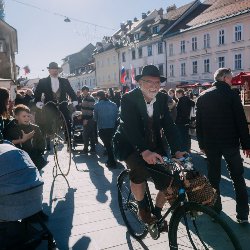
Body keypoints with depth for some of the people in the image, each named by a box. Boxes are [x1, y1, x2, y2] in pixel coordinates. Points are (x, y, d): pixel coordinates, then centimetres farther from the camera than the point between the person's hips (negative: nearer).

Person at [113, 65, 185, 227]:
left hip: (153, 144, 5)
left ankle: (157, 214, 22)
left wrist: (177, 151, -25)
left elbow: (169, 126, -10)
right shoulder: (129, 99, -19)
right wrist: (144, 152, -45)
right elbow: (131, 128, -31)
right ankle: (143, 208, -6)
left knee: (168, 180, -5)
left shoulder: (162, 99, -5)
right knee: (139, 169, -32)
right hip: (129, 145, -4)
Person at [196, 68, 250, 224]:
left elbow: (199, 123, 7)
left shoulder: (203, 97, 5)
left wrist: (202, 144, 13)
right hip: (230, 143, -3)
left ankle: (215, 210, 20)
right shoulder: (232, 95, -7)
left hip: (210, 143, 3)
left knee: (213, 177, 13)